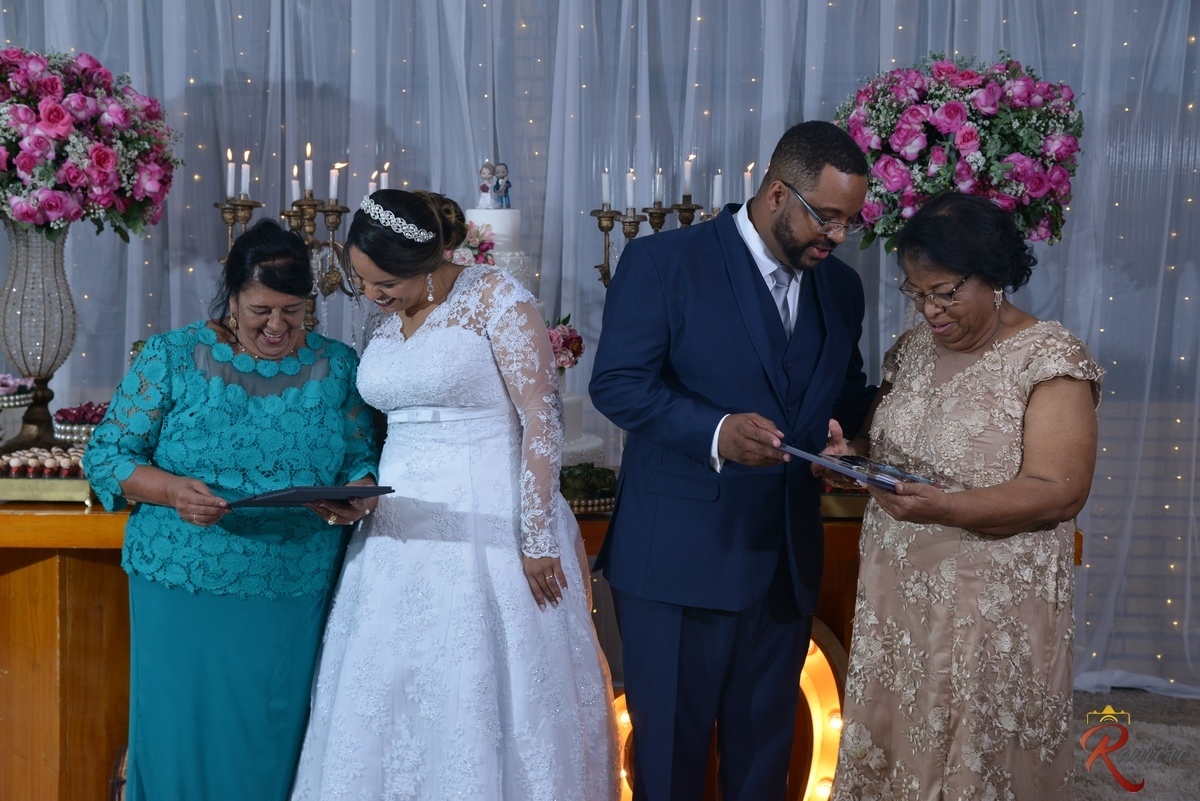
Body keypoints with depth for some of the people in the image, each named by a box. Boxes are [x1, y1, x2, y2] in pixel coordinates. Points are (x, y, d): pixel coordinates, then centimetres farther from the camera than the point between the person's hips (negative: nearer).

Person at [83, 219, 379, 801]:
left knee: (274, 744, 8)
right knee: (182, 737, 3)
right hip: (184, 594, -1)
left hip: (296, 597, 2)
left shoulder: (337, 367, 6)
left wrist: (357, 494, -14)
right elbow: (106, 456, -1)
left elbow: (362, 459, 9)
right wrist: (173, 491, -19)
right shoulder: (172, 358, -1)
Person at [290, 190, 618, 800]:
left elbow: (542, 419, -13)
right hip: (401, 524, 7)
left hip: (487, 520, -6)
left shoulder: (494, 297, -10)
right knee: (389, 691, 9)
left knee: (486, 692, 0)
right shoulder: (388, 317, 10)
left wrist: (538, 540, -15)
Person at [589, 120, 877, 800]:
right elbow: (617, 382, -13)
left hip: (787, 562, 5)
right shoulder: (663, 262, -8)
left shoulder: (842, 287, 9)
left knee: (766, 745, 15)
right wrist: (713, 431, -26)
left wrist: (844, 428, -1)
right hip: (679, 558, -5)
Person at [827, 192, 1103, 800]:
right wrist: (853, 453, -3)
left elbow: (1058, 494, -19)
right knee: (890, 747, 10)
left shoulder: (1051, 360, -12)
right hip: (895, 596, 6)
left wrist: (944, 508, -32)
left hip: (991, 611, -6)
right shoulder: (913, 349, 8)